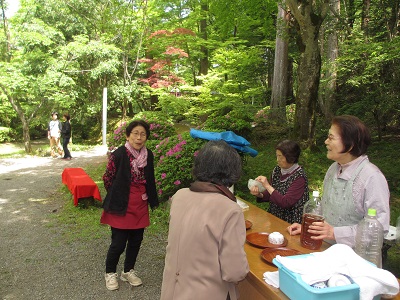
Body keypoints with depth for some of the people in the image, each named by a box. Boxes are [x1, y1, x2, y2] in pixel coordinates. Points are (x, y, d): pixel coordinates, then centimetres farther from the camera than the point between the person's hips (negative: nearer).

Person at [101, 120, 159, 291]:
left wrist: (152, 200, 14)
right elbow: (107, 179, -5)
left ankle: (128, 271, 36)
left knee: (136, 240, 14)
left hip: (141, 206, 5)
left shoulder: (148, 155, 0)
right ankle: (110, 273, 28)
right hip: (122, 206, -5)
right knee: (118, 243, 1)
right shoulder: (118, 155, -16)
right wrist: (117, 198, 2)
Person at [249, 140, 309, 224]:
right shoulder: (277, 170, 2)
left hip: (291, 223, -6)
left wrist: (267, 186, -21)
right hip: (273, 217, 6)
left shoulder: (299, 176, -16)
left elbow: (286, 203, -22)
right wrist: (259, 194, -9)